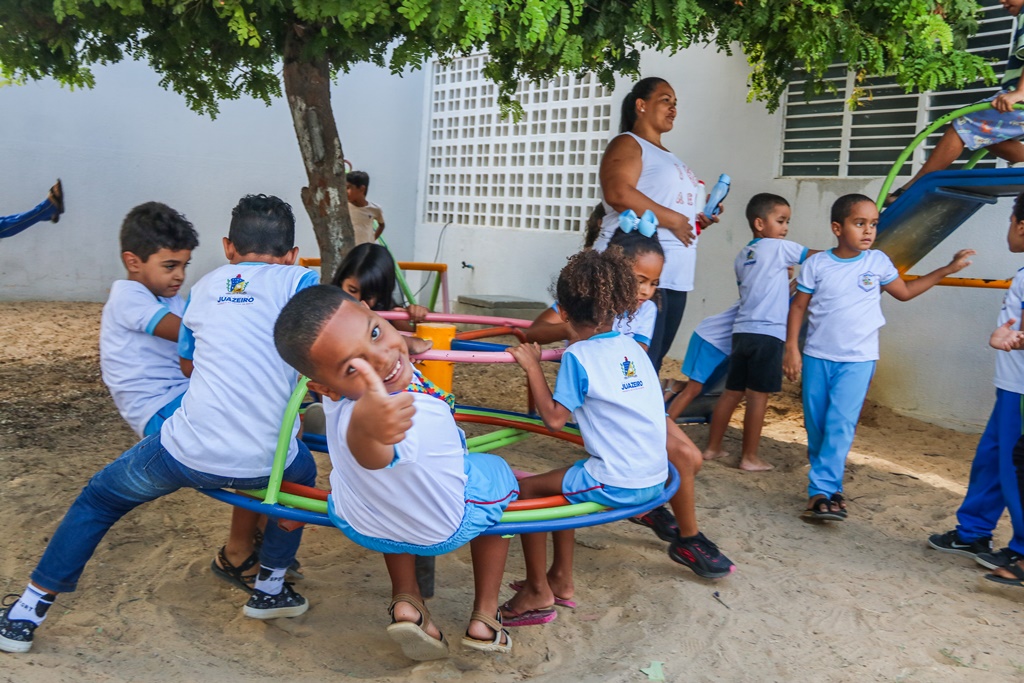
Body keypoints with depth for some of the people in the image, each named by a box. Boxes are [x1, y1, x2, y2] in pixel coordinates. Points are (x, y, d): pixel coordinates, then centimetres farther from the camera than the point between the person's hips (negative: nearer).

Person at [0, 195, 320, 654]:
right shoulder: (299, 281, 5)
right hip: (265, 464, -1)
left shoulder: (207, 286, 15)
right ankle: (271, 589, 40)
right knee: (301, 473, 36)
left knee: (99, 498, 29)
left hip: (187, 452, 2)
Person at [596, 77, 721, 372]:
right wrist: (673, 220, -15)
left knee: (652, 364, 11)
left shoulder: (668, 157, 26)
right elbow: (618, 193, -20)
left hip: (674, 277, 9)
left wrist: (697, 219, 12)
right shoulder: (628, 144, -1)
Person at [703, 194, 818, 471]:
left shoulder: (742, 256, 17)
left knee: (732, 393, 12)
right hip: (768, 334, -7)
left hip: (742, 331, 7)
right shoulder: (779, 247, -3)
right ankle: (749, 457, 5)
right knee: (758, 397, -1)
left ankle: (712, 448, 17)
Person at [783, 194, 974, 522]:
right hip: (818, 356, 1)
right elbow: (799, 306, 0)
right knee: (816, 424, 6)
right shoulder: (816, 264, -4)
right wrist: (791, 348, -6)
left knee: (840, 424, -13)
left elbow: (905, 292, 18)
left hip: (857, 360, 0)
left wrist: (947, 269, 17)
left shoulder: (878, 262, 2)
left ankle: (821, 491, -11)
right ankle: (830, 488, 22)